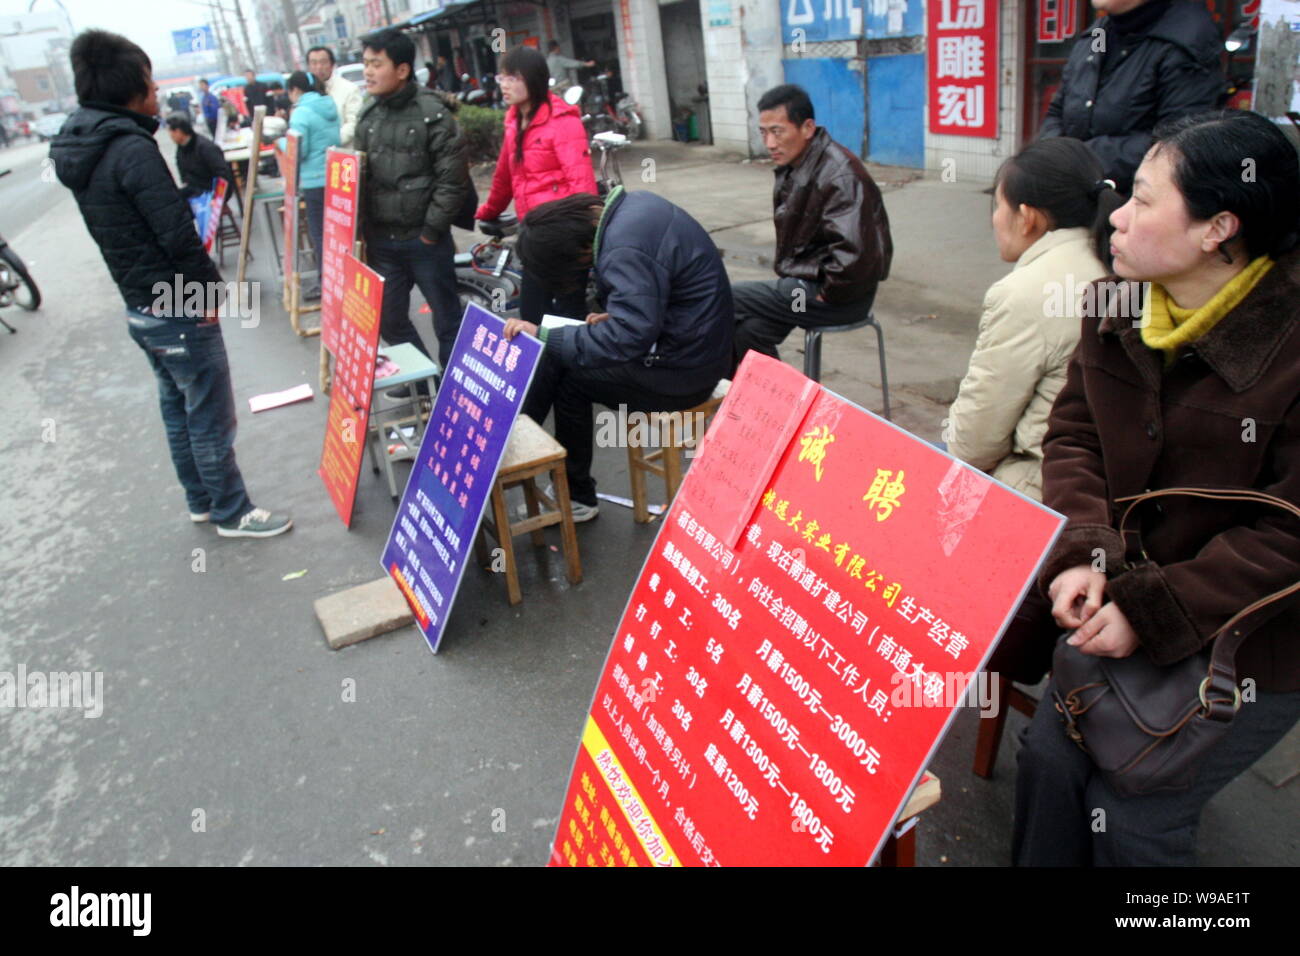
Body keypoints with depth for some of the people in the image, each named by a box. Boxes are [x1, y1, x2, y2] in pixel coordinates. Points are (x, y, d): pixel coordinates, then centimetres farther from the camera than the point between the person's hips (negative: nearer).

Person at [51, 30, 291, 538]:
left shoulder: (79, 149, 9)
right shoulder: (131, 147, -21)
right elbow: (177, 235, -24)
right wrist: (212, 288, -10)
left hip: (141, 311, 10)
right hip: (179, 312, -9)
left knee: (178, 412, 20)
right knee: (211, 420, 3)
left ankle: (202, 500, 34)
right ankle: (232, 513, 15)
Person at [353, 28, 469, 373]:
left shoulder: (432, 113, -9)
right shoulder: (367, 115, 8)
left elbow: (453, 180, -11)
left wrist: (431, 231, -11)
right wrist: (362, 228, 8)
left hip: (424, 239, -6)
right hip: (381, 240, 6)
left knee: (447, 320, 5)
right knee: (389, 321, 13)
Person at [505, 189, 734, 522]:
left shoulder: (626, 250, -27)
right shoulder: (632, 205, 2)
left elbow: (629, 337, -32)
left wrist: (544, 337, -27)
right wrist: (613, 315, 2)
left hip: (679, 372, -9)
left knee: (568, 374, -2)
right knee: (557, 354, 6)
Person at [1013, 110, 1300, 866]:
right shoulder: (1121, 308, -4)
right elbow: (1073, 435, -2)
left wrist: (1154, 613, -22)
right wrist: (1080, 555, -17)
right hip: (1127, 598, 5)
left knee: (1133, 814, -2)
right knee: (1050, 756, 6)